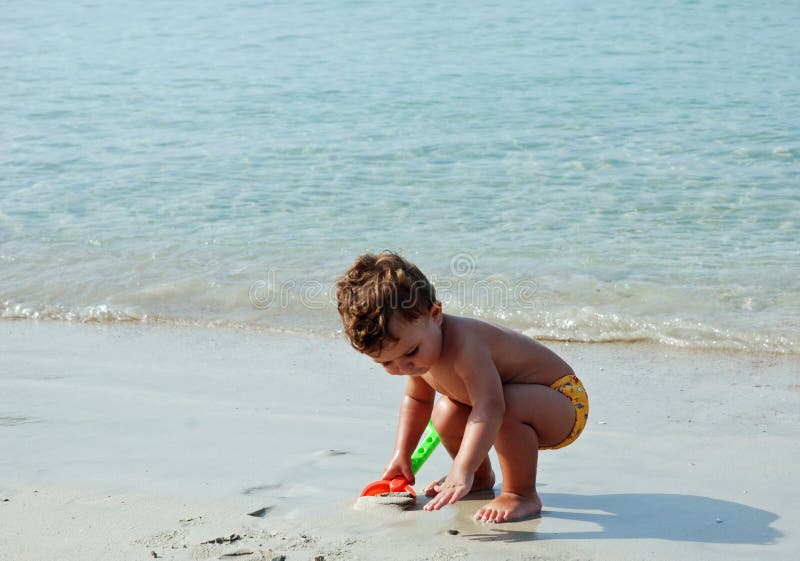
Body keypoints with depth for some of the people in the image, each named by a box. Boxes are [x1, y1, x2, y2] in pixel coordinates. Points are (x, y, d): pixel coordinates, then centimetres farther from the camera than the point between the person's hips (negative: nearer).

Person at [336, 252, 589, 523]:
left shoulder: (463, 345, -36)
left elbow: (490, 407, -48)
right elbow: (416, 399, 15)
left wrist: (462, 471, -53)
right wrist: (401, 454, 8)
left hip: (566, 401, -9)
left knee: (511, 406, -38)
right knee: (446, 413, 2)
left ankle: (521, 493, -17)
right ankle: (482, 479, 27)